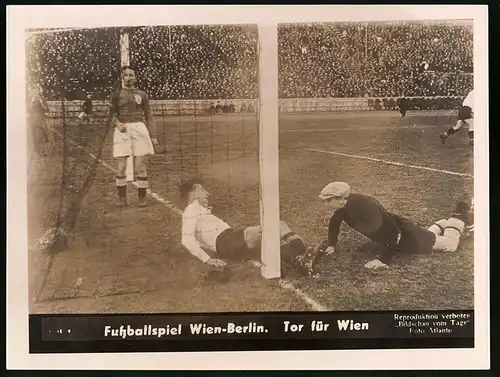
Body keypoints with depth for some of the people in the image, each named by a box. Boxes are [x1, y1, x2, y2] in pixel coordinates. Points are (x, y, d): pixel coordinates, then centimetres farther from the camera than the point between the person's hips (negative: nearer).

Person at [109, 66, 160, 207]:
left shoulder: (141, 95, 15)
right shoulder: (116, 94, 12)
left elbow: (148, 116, 14)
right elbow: (112, 114, 8)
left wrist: (153, 135, 9)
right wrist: (117, 123, -15)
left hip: (139, 128, 1)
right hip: (122, 130, 0)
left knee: (141, 166, -2)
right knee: (121, 166, -2)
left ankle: (142, 197, 8)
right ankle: (122, 197, 11)